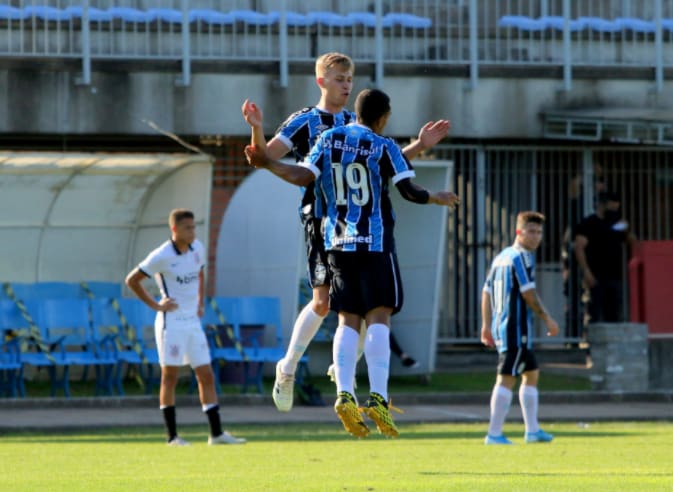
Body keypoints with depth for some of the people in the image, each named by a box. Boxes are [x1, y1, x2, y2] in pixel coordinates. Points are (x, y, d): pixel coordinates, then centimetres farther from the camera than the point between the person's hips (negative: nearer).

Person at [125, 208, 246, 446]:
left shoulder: (197, 248, 5)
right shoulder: (162, 256, -13)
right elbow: (132, 280, -8)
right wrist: (155, 305, -9)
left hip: (193, 322, 6)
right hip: (171, 322, -6)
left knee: (206, 376, 3)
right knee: (169, 377, -2)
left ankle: (216, 433, 4)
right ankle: (172, 436, 2)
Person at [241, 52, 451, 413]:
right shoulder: (305, 121, 2)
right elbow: (268, 155, -6)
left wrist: (420, 145, 13)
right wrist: (257, 130, -24)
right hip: (321, 218, -5)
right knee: (323, 300, -9)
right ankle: (287, 369, 6)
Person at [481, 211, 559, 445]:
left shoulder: (501, 257, 16)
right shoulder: (521, 257, -10)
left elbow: (486, 292, 17)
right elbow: (528, 294, -16)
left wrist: (486, 325, 18)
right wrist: (547, 319, -10)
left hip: (500, 326, 10)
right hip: (516, 327, -10)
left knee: (531, 373, 19)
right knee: (507, 378, -11)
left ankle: (532, 430, 22)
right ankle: (494, 433, -15)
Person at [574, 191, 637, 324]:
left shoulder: (617, 224, 18)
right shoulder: (589, 224, -2)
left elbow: (632, 244, 27)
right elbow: (579, 247, -12)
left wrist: (627, 232, 5)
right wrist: (586, 271, -21)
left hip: (615, 277, 7)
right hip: (596, 278, -7)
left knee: (615, 316, 6)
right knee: (595, 316, -9)